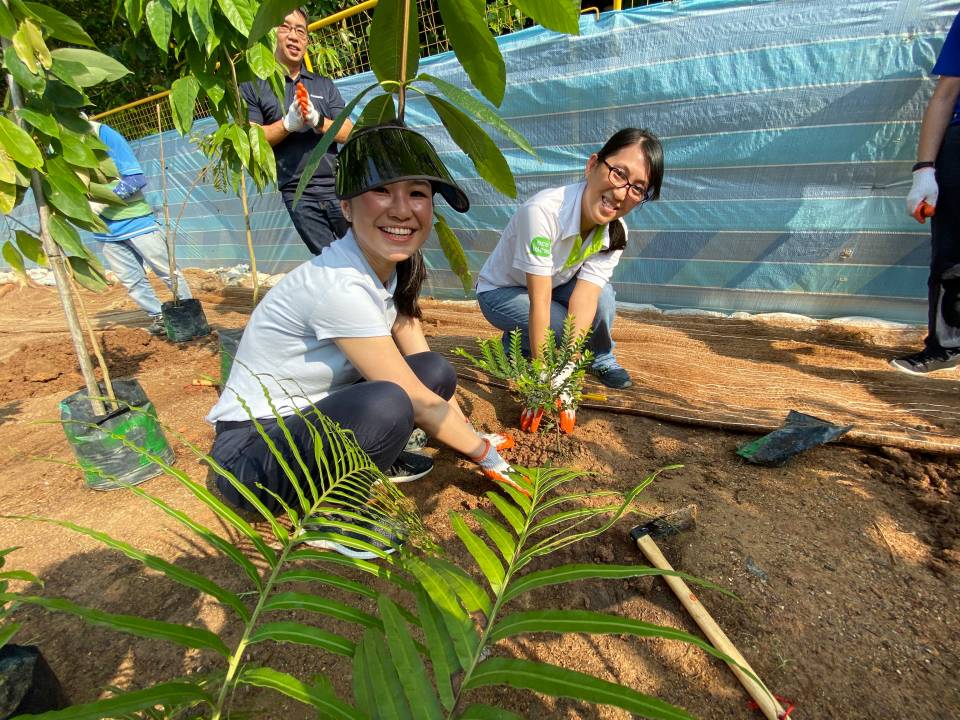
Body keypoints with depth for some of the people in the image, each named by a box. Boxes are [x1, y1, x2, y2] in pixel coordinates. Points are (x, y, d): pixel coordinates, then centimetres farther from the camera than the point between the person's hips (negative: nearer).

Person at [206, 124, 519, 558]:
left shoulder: (394, 268, -4)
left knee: (437, 372, -5)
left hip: (307, 419, 7)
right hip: (250, 452, -7)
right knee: (388, 404, -34)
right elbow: (418, 403, -23)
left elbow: (428, 375, 2)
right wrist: (486, 455, -11)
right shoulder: (339, 287, -29)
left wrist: (473, 436, -1)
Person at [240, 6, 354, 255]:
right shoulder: (254, 85, 9)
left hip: (339, 187, 2)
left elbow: (349, 132, 6)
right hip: (298, 195, -2)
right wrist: (288, 123, -15)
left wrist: (318, 121, -13)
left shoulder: (324, 84, 17)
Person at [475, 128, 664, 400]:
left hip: (554, 285, 4)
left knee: (602, 297, -24)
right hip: (501, 292, -4)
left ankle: (601, 358, 4)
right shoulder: (543, 211, -36)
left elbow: (584, 297, -28)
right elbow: (539, 302, -37)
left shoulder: (616, 233, -17)